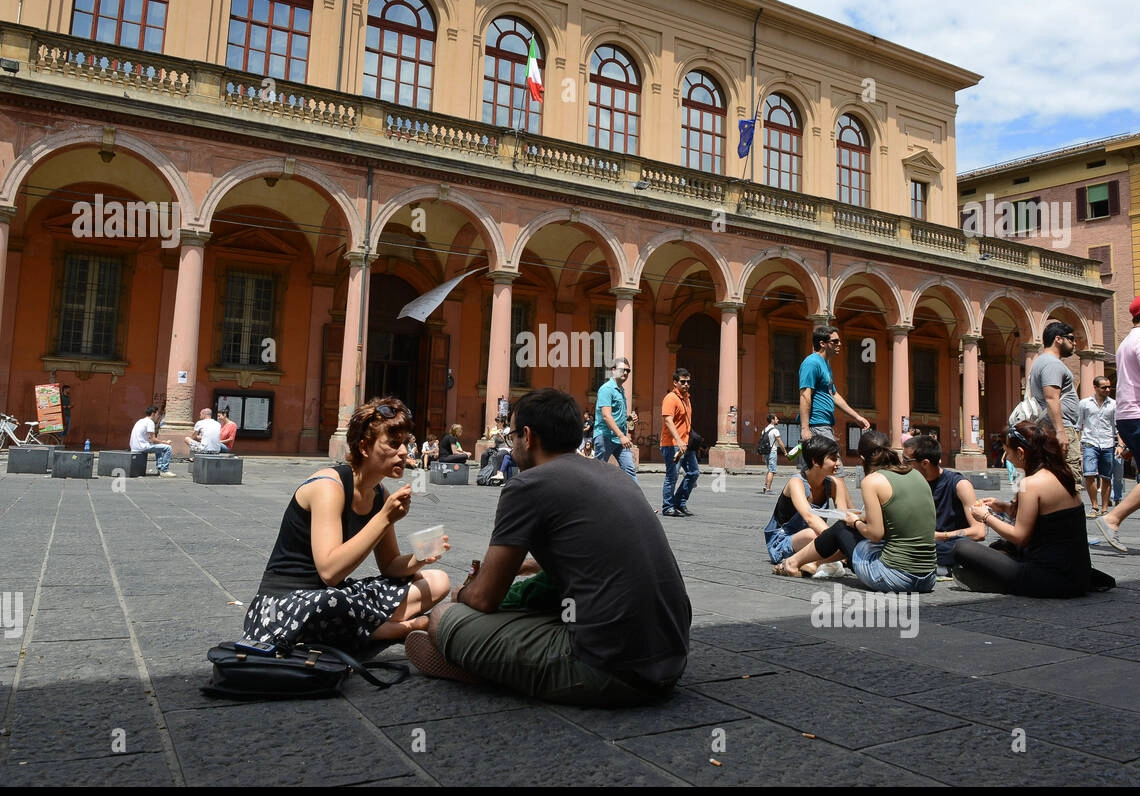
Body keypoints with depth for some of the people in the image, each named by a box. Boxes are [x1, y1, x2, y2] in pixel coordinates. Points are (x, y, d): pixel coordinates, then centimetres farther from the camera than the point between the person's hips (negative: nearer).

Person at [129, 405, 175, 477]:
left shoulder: (140, 421, 19)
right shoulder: (150, 422, -10)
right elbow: (153, 440, -15)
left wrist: (162, 442, 20)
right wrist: (166, 442, 0)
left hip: (134, 447, 10)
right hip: (141, 447, -10)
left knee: (159, 447, 29)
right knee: (167, 448, -11)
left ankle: (160, 468, 21)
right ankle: (164, 471, -8)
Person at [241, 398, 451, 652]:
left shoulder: (380, 496, 5)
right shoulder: (329, 485, -19)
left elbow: (389, 566, 11)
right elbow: (330, 571, -30)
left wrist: (418, 558, -11)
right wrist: (385, 518, -29)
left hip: (336, 595, 8)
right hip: (283, 604, -8)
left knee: (438, 582, 0)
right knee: (327, 603, -43)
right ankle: (402, 627, -15)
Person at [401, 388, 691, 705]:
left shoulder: (527, 486, -6)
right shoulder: (616, 477, 17)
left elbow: (484, 599, -1)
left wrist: (462, 594, 23)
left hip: (609, 673, -8)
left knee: (443, 619, 1)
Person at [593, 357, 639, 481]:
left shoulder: (621, 390, 17)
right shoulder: (606, 389, -12)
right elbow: (606, 416, -22)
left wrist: (630, 416, 7)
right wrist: (621, 436, -27)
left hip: (621, 438, 8)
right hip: (605, 437, -8)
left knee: (629, 469, 0)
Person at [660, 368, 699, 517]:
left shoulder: (686, 398, 16)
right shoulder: (671, 398, -13)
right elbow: (668, 421, -24)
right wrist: (679, 441, -33)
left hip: (686, 445, 9)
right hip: (672, 445, -9)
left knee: (694, 472, 11)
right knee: (672, 476, -4)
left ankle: (680, 503, 21)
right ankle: (668, 508, 5)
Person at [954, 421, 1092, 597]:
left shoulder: (1032, 483, -18)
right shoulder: (1063, 473, 8)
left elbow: (1020, 537, -15)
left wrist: (986, 517, -1)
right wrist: (1004, 506, 17)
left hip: (1052, 580, -10)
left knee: (963, 550, -8)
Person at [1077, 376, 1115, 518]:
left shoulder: (1113, 404, 8)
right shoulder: (1084, 403, 6)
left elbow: (1118, 426, 11)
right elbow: (1077, 425, 11)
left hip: (1107, 444, 2)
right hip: (1090, 443, -2)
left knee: (1106, 478, 4)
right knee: (1089, 474, -17)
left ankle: (1104, 509, 13)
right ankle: (1094, 506, -3)